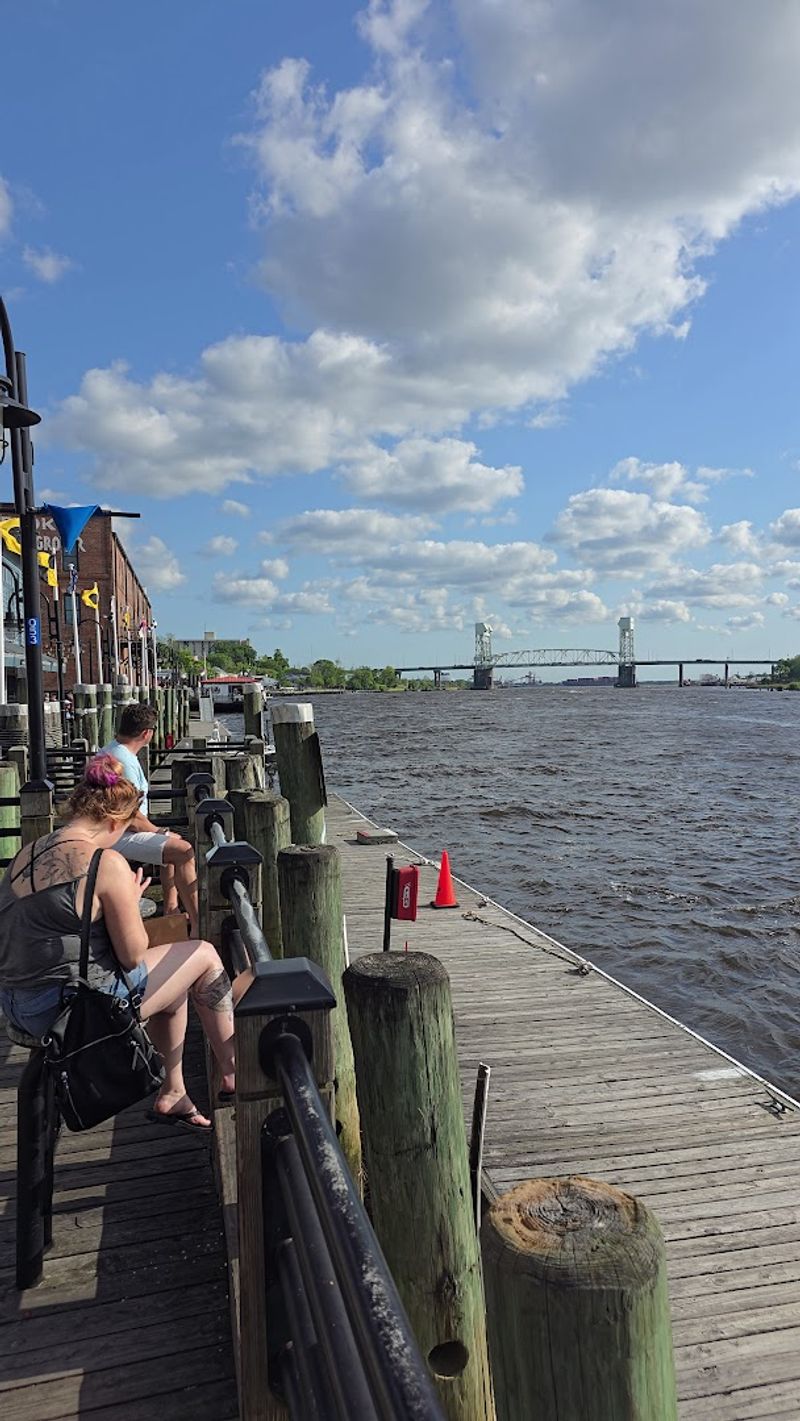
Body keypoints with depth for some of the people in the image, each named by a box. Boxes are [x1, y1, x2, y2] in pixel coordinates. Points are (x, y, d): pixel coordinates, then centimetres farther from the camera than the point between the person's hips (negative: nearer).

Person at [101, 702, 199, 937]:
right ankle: (197, 926, -23)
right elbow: (132, 819, -25)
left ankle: (171, 909, 24)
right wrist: (160, 832, -7)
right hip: (120, 838, -11)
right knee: (184, 851, -22)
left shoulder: (109, 751, 12)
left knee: (173, 840, 27)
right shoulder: (125, 762, -23)